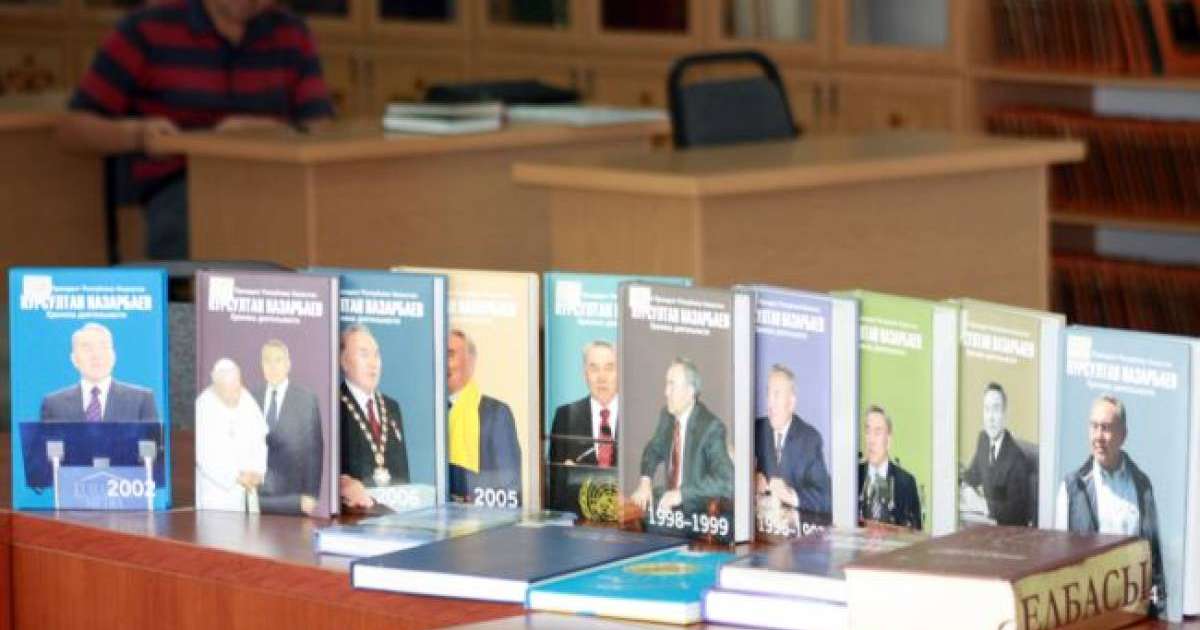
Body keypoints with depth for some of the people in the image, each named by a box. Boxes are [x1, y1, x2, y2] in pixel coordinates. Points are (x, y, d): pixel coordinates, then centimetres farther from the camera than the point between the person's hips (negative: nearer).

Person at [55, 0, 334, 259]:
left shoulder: (292, 34, 13)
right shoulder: (145, 30, 3)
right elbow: (71, 128, 3)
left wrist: (257, 129, -17)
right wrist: (136, 133, -18)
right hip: (178, 191, -3)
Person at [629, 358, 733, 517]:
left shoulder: (712, 427, -19)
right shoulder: (667, 416, 3)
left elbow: (725, 480, -26)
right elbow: (654, 450, 21)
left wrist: (682, 493, -32)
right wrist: (645, 481, 1)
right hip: (668, 506, 7)